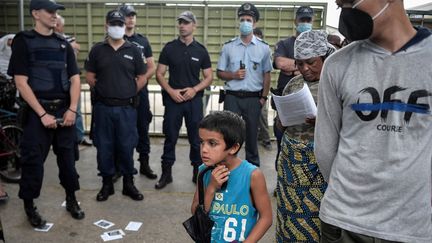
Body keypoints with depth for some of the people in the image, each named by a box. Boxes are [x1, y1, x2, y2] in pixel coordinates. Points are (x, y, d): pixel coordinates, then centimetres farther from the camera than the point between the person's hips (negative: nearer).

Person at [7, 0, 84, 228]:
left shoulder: (63, 44, 10)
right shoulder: (23, 41, -3)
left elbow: (75, 78, 7)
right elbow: (21, 82, -9)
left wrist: (72, 109, -7)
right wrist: (42, 114, -15)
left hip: (64, 110, 4)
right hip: (37, 111, -4)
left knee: (68, 157, 10)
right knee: (33, 160, 2)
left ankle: (71, 200, 26)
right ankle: (29, 206, 19)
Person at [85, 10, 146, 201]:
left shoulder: (133, 50, 4)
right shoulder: (97, 50, 5)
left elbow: (142, 78, 7)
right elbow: (90, 77, 9)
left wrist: (129, 93, 4)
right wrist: (103, 91, 6)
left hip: (126, 107, 0)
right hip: (103, 107, 1)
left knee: (126, 146, 5)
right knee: (104, 147, 7)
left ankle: (128, 183, 19)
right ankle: (107, 183, 21)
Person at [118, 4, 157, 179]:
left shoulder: (143, 41, 12)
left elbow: (152, 67, 10)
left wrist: (141, 79, -7)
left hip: (140, 91, 3)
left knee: (142, 127, 6)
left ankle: (144, 163, 15)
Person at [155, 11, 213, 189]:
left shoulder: (201, 50, 3)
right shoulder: (169, 48, 2)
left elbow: (209, 77, 4)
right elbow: (159, 74, 2)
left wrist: (195, 89, -12)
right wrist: (171, 91, -13)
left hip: (194, 99, 0)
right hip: (173, 99, 0)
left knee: (196, 138, 6)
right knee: (170, 137, 5)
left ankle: (198, 172, 21)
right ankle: (166, 173, 16)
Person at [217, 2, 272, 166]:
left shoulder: (263, 47, 2)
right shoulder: (228, 46, 3)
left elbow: (266, 74, 5)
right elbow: (220, 72, 6)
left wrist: (264, 97, -1)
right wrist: (234, 75, -13)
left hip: (253, 98, 0)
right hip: (232, 97, 0)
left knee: (252, 133, 10)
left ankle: (253, 165, 25)